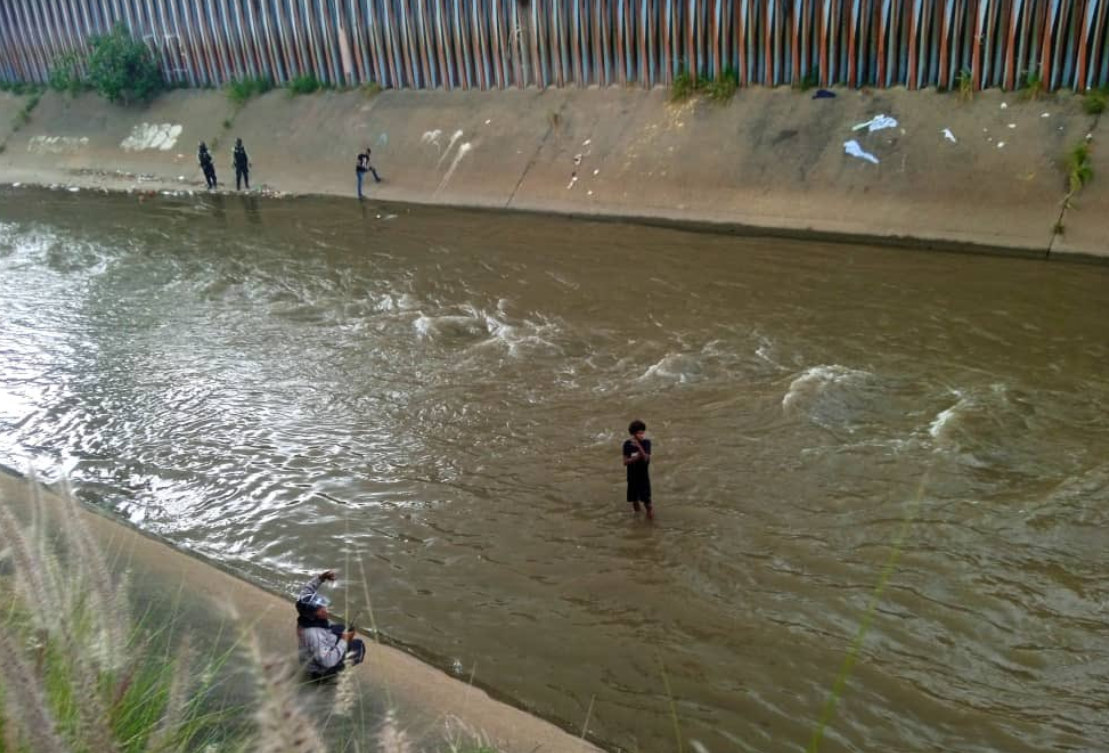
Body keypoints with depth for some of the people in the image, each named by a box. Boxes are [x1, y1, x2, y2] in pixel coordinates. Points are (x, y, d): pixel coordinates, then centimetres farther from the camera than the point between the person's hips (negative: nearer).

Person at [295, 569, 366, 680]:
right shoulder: (313, 635, -42)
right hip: (319, 669, -8)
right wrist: (344, 641, -33)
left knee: (340, 628, 24)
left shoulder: (306, 616, -18)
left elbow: (306, 591, -3)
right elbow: (327, 661, -40)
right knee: (358, 645, -3)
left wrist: (321, 577, -18)